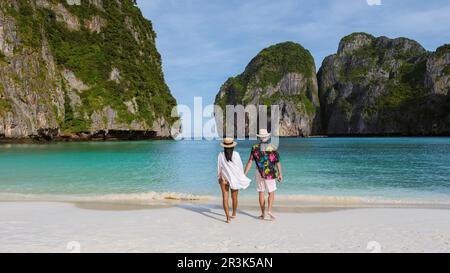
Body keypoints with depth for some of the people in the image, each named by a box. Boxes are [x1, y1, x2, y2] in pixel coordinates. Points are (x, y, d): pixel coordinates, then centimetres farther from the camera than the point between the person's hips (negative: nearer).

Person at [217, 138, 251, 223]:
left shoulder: (221, 155, -8)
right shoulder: (236, 154, -11)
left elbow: (219, 167, -1)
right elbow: (240, 166, -4)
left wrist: (219, 177, 13)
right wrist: (241, 176, 11)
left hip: (224, 178, -1)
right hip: (235, 178, 1)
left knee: (225, 198, 0)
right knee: (234, 197, 18)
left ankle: (228, 217, -9)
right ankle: (234, 214, 36)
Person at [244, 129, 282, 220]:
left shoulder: (255, 148, -4)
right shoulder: (273, 148, -7)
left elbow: (250, 162, -7)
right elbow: (278, 162, -6)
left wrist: (245, 174, -3)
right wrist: (280, 174, 3)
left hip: (259, 173, 2)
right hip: (270, 174, -2)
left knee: (261, 193, 10)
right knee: (271, 193, 9)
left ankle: (263, 214, 14)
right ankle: (269, 210, -10)